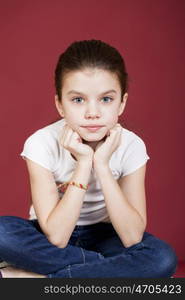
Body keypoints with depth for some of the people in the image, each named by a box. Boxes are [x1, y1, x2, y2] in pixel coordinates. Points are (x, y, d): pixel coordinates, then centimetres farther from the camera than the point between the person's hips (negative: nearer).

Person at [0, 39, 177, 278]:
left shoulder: (131, 146, -18)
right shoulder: (42, 144, -22)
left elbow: (132, 238, -23)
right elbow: (56, 238, -27)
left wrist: (102, 164, -30)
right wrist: (84, 162, -33)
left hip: (102, 236, 1)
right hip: (48, 238, -1)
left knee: (163, 257, -28)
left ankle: (38, 277, -20)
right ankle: (113, 268, -19)